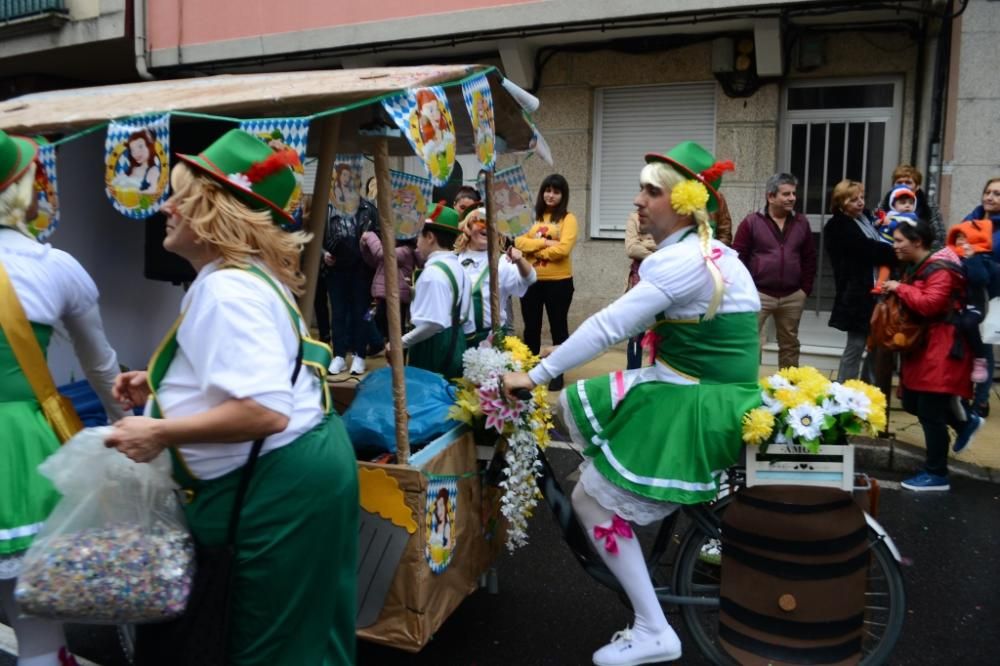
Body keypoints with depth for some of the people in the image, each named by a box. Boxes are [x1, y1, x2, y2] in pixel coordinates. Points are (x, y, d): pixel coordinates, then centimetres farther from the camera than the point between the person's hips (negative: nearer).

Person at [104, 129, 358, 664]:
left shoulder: (227, 289, -22)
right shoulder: (242, 277, 12)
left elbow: (266, 411, -31)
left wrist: (161, 433, -21)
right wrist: (162, 385, 15)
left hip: (284, 481, -11)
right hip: (294, 470, 11)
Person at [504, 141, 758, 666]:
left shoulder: (682, 261, -22)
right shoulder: (708, 251, 9)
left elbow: (607, 327, -25)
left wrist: (534, 376, -19)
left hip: (695, 408, -9)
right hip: (705, 393, 9)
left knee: (592, 501, -4)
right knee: (573, 402, 13)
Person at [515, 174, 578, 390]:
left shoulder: (568, 219, -3)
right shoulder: (533, 217, 10)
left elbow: (563, 249, -16)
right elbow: (519, 242, -2)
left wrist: (534, 250, -8)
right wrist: (544, 243, -16)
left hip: (558, 282, -4)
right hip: (530, 281, 4)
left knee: (558, 328, 7)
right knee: (531, 328, 12)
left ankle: (558, 373, 16)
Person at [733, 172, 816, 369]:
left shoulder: (801, 222, 8)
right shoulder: (751, 222, -5)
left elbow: (809, 258, 12)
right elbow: (738, 258, -5)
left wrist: (806, 289, 5)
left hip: (793, 297, 4)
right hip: (759, 294, -4)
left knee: (790, 344, 15)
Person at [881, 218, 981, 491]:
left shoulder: (940, 269, -18)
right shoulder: (914, 267, 14)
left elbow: (930, 304, -29)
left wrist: (900, 288, -18)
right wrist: (896, 291, 6)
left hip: (940, 349, -10)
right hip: (921, 346, 10)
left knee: (930, 412, -5)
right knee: (913, 403, 14)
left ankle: (937, 475, 7)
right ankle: (966, 422, 35)